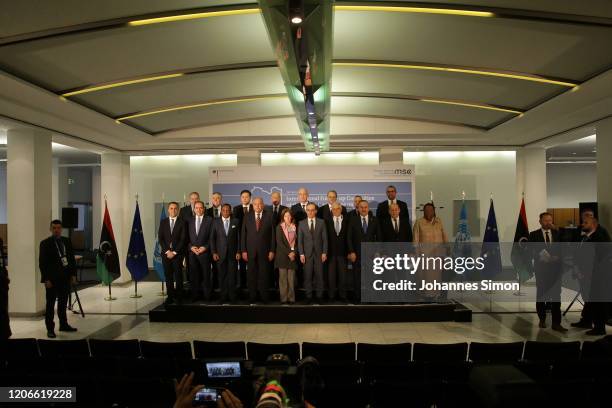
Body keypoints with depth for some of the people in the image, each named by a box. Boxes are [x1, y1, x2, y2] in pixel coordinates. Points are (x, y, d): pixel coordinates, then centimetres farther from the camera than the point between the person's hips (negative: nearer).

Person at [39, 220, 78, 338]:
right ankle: (50, 329, 10)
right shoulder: (45, 243, -6)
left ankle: (64, 325, 25)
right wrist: (46, 279, -13)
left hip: (65, 278, 5)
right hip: (52, 279, -5)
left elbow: (72, 259, 12)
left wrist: (73, 274, 6)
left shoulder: (67, 241, 8)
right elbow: (42, 263, -8)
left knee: (63, 303, 14)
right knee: (50, 304, 3)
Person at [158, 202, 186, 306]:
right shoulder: (163, 222, 10)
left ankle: (179, 297, 5)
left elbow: (183, 239, -4)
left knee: (178, 276, -3)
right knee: (168, 276, 4)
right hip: (166, 253, 3)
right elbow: (160, 238, 5)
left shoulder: (182, 222, 2)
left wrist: (174, 252, -9)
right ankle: (170, 296, 10)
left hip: (178, 253, -2)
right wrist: (167, 251, -6)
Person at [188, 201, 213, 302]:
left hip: (205, 251, -3)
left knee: (206, 275, 1)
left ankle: (206, 296, 9)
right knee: (193, 275, 5)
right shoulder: (190, 221, 12)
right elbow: (187, 237, 10)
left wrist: (205, 247, -10)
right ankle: (194, 296, 14)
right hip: (192, 252, 3)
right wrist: (191, 247, -4)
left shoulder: (209, 220, 3)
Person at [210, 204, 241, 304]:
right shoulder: (216, 222, 5)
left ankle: (232, 296, 11)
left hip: (233, 253, 0)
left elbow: (239, 237, 4)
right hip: (220, 253, 0)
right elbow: (212, 238, 4)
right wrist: (214, 252, -2)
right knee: (222, 276, 4)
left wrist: (238, 251, -1)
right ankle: (223, 296, 14)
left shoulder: (236, 222, 5)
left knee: (232, 275, 1)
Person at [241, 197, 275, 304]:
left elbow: (272, 234, 1)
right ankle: (252, 297, 15)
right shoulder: (247, 217, 4)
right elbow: (243, 234, 4)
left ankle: (264, 297, 13)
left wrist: (272, 251, -3)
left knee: (264, 274, 3)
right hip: (250, 251, 1)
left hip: (264, 251, -1)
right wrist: (243, 250, -2)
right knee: (251, 275, 5)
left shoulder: (269, 216, 1)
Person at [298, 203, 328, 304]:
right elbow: (300, 240, 4)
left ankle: (319, 296, 12)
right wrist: (301, 254, -4)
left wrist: (324, 252, -3)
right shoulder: (301, 223, 5)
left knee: (319, 275, 3)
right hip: (307, 253, 0)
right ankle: (308, 296, 11)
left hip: (319, 253, 0)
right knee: (307, 276, 2)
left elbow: (324, 238, 3)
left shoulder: (321, 222, 5)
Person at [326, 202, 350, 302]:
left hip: (342, 252, 0)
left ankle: (343, 295, 16)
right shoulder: (328, 221, 2)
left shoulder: (346, 220, 3)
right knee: (331, 275, 5)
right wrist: (326, 251, -5)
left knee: (343, 274, 6)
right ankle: (331, 295, 15)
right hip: (331, 252, 0)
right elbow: (326, 237, 1)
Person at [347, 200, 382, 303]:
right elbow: (349, 237, 0)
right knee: (357, 276, 3)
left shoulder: (374, 220, 5)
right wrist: (351, 252, -7)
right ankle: (357, 297, 11)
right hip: (357, 253, 0)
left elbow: (379, 237, 6)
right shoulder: (353, 220, 3)